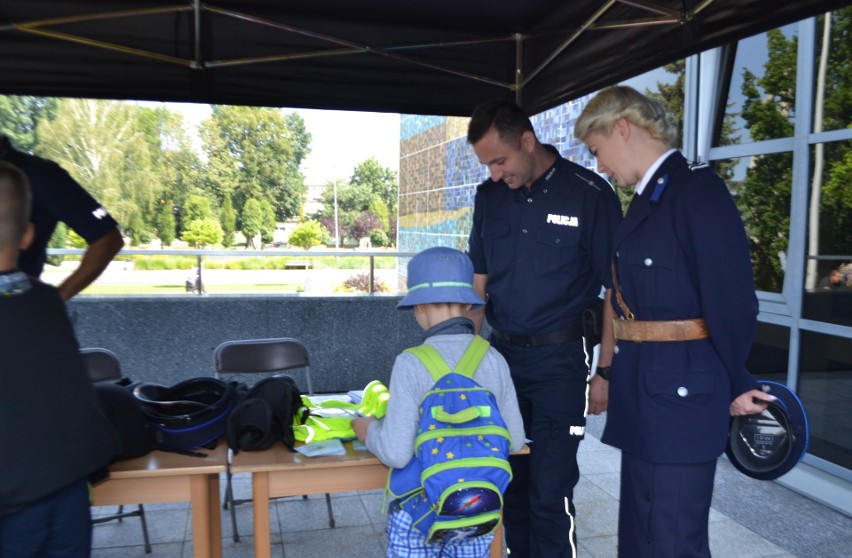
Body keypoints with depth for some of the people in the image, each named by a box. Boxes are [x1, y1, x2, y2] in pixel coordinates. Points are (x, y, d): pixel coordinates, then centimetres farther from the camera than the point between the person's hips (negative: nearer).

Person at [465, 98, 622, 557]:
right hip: (502, 355, 5)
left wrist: (605, 373, -7)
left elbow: (616, 291, -6)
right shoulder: (489, 196, 5)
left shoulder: (590, 195, -10)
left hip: (559, 361, -4)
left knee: (550, 491, 0)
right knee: (509, 481, 15)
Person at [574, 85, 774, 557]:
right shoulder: (647, 198, 14)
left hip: (680, 390, -9)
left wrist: (737, 385, -6)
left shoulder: (696, 188, -13)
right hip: (644, 390, 9)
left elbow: (731, 298, -15)